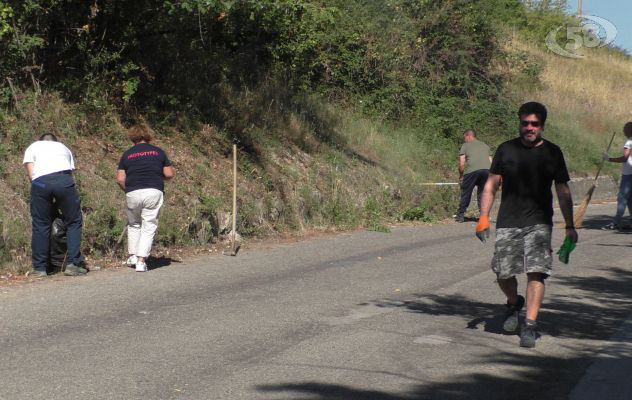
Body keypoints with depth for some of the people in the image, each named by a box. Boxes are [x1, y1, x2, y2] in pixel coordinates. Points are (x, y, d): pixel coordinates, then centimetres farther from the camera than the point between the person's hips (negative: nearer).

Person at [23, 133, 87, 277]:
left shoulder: (33, 147, 29)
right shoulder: (63, 148, 34)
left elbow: (31, 174, 14)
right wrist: (59, 202, 25)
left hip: (40, 181, 0)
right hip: (64, 179, 0)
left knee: (40, 225, 10)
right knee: (74, 222, 10)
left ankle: (39, 268, 14)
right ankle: (73, 264, 3)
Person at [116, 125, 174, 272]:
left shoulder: (127, 154, 9)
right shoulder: (158, 152, 10)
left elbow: (120, 179, 1)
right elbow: (169, 174, 7)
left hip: (133, 193, 1)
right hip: (154, 192, -1)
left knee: (133, 224, 21)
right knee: (149, 227, 2)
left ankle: (132, 256, 19)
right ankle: (142, 260, -6)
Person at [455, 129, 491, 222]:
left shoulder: (465, 145, 15)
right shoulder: (485, 146, 28)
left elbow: (461, 164, 8)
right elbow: (490, 161, 24)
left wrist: (461, 176, 19)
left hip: (472, 170, -3)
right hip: (486, 169, 3)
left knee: (465, 194, 9)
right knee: (482, 194, 15)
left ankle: (460, 216, 14)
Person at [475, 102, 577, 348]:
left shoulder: (552, 153, 6)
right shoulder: (506, 150, 5)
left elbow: (563, 191, 10)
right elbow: (491, 184, 7)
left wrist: (569, 226, 7)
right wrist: (483, 217, -3)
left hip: (539, 223, -1)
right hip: (507, 222, 1)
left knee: (536, 272, -13)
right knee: (503, 274, 3)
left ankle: (529, 326, -9)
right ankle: (514, 303, 35)